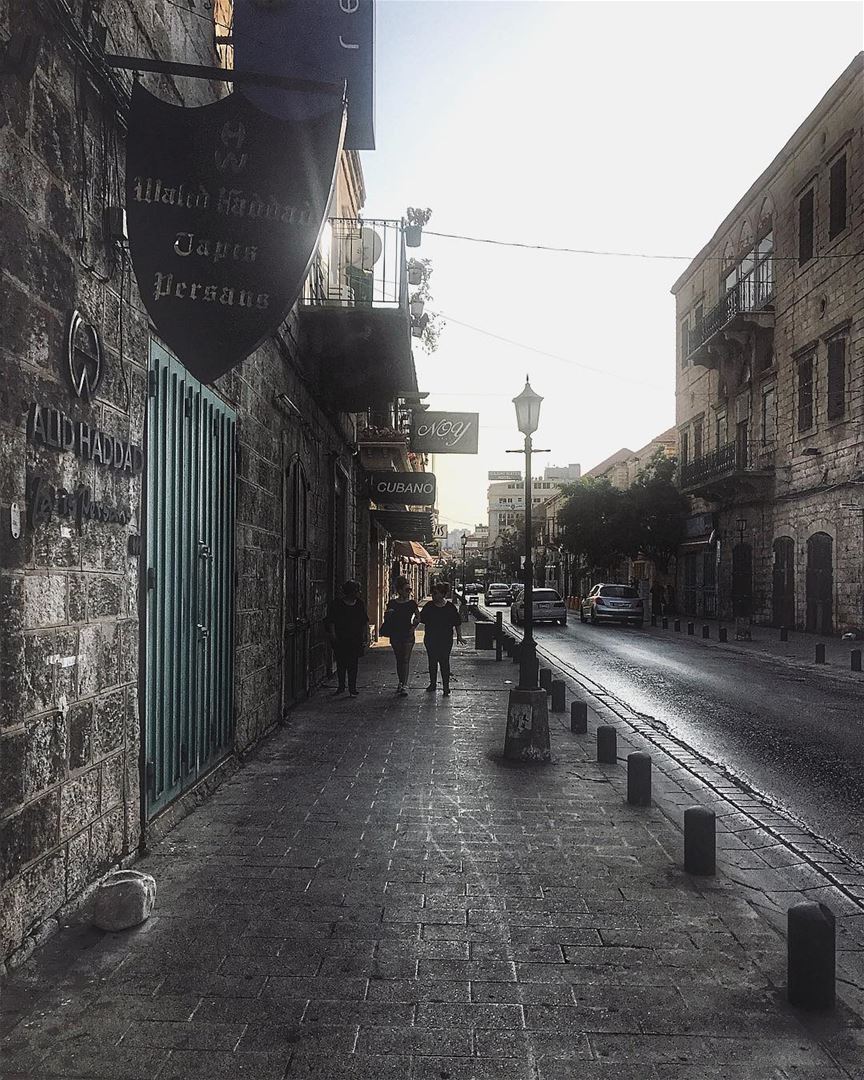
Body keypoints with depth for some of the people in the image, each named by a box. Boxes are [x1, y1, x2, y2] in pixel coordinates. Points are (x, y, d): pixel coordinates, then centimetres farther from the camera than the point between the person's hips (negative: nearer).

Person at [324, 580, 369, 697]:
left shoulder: (360, 604, 7)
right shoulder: (336, 603, -3)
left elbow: (365, 622, 11)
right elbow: (331, 622, -1)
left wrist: (366, 637, 6)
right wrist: (333, 636, -7)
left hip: (355, 639, 1)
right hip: (340, 639, -1)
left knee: (353, 664, -3)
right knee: (341, 663, 7)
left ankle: (352, 688, 0)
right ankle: (341, 686, 22)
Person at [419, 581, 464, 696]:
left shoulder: (450, 607, -3)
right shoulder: (428, 606, 1)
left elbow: (457, 622, 4)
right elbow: (421, 619, 7)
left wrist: (459, 636, 5)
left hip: (445, 640, -3)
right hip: (431, 639, 3)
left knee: (444, 662, -4)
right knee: (432, 662, 12)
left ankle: (446, 687, 2)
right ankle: (432, 684, 26)